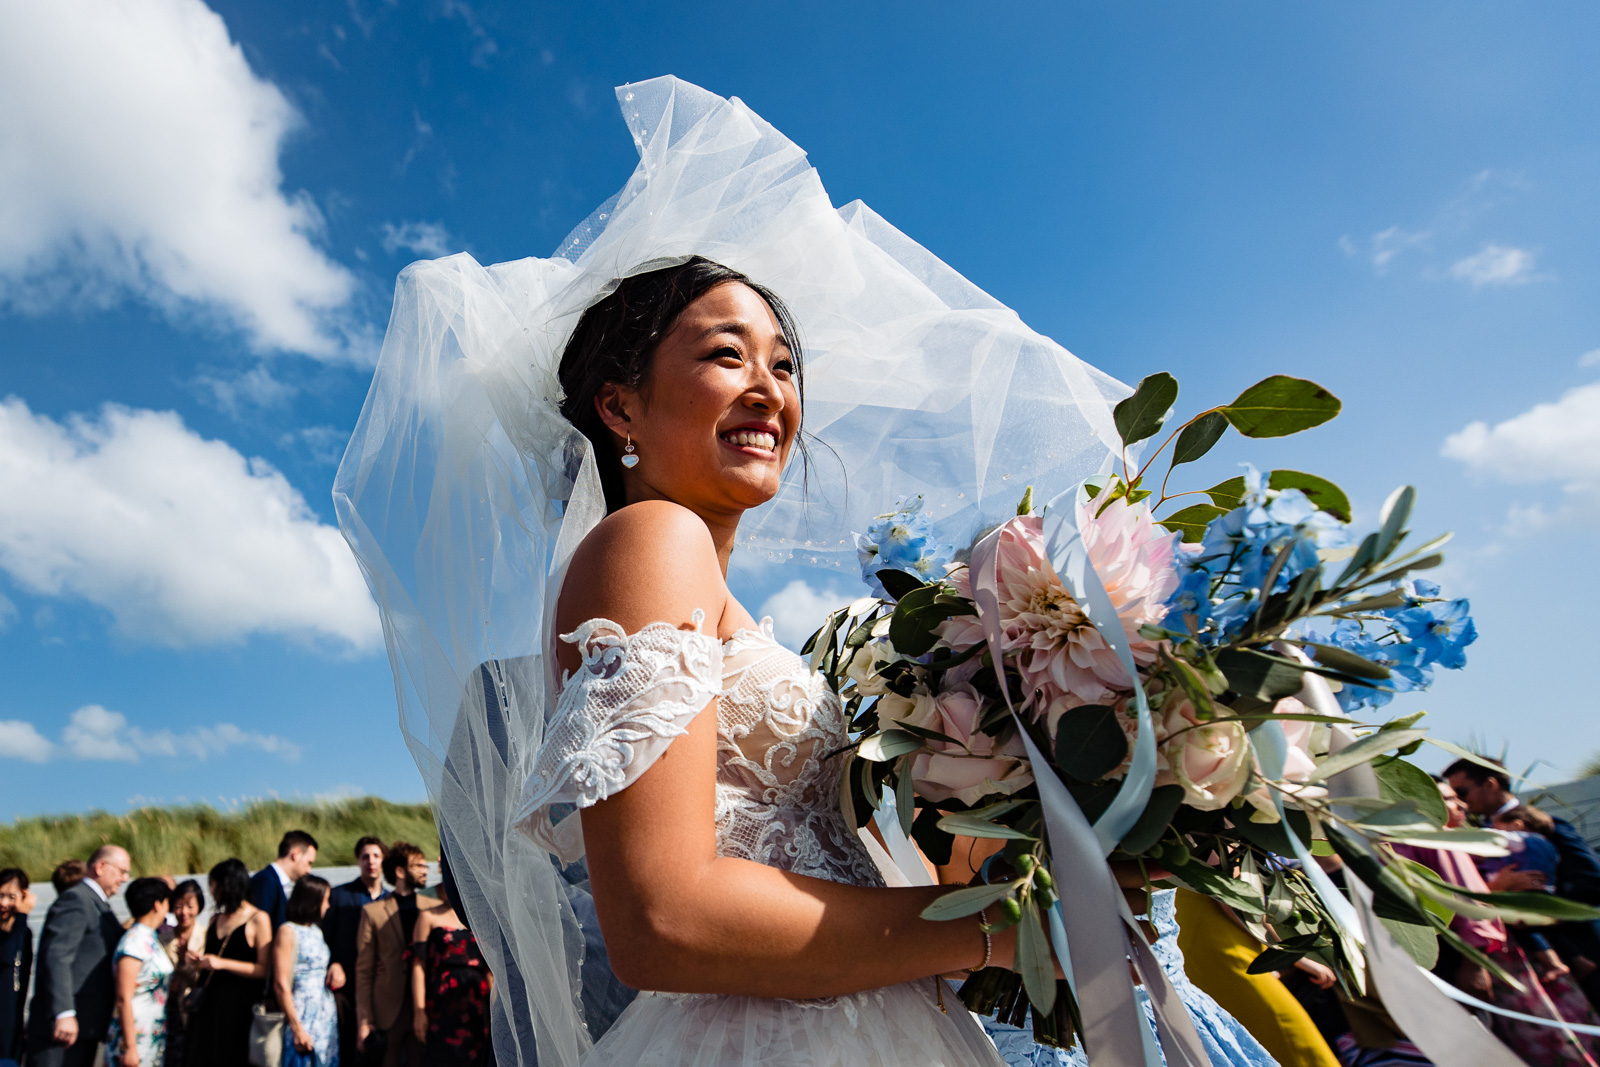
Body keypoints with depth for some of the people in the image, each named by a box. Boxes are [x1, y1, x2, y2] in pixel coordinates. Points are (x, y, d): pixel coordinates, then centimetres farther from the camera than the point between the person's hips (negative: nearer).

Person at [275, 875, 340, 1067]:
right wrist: (297, 1028, -16)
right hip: (304, 1018, -7)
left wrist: (335, 967, -1)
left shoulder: (317, 930, 14)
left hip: (327, 1016, 7)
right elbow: (282, 985, -12)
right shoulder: (288, 931, -7)